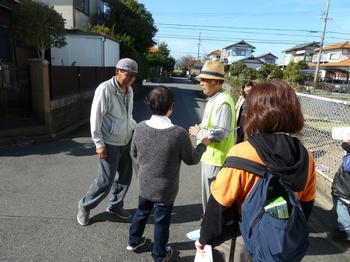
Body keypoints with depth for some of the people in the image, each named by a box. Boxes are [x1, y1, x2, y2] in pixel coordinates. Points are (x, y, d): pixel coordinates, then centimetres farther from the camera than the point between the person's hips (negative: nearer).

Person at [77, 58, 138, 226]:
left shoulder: (129, 90, 5)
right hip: (110, 144, -7)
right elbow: (95, 118, -17)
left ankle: (115, 206, 35)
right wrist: (99, 144, -17)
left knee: (125, 176, 14)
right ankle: (85, 206, 26)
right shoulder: (105, 89, -18)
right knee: (105, 181, 1)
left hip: (126, 142, 7)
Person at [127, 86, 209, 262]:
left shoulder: (140, 128, -15)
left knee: (141, 212, 28)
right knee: (162, 221, 17)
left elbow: (134, 154, 1)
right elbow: (191, 160, -13)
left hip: (144, 184, 4)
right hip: (166, 189, -4)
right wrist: (203, 145, 4)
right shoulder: (179, 133, -28)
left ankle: (133, 241, 51)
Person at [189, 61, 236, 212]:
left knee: (211, 195, 5)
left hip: (216, 158, -10)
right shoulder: (213, 99, 10)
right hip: (209, 155, 10)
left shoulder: (223, 102, -23)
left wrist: (198, 133, -16)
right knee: (209, 193, 25)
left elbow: (219, 134, -28)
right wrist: (200, 129, 1)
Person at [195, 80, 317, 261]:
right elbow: (306, 207, 3)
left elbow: (219, 205, -20)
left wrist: (205, 237, -3)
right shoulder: (306, 159, -10)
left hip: (238, 245, -4)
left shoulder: (241, 154, -28)